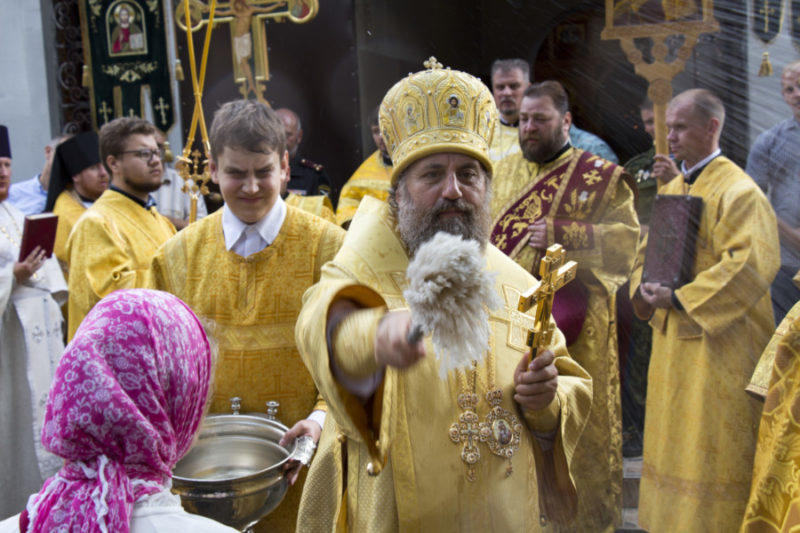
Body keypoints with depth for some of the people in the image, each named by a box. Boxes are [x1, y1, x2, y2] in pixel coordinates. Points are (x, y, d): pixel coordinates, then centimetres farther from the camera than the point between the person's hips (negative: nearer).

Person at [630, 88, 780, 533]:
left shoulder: (737, 192, -13)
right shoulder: (671, 188, 13)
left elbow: (752, 265, -22)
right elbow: (649, 248, 18)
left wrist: (678, 298, -22)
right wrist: (642, 290, -3)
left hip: (719, 342, -8)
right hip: (673, 338, 8)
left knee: (712, 454, 0)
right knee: (673, 442, 16)